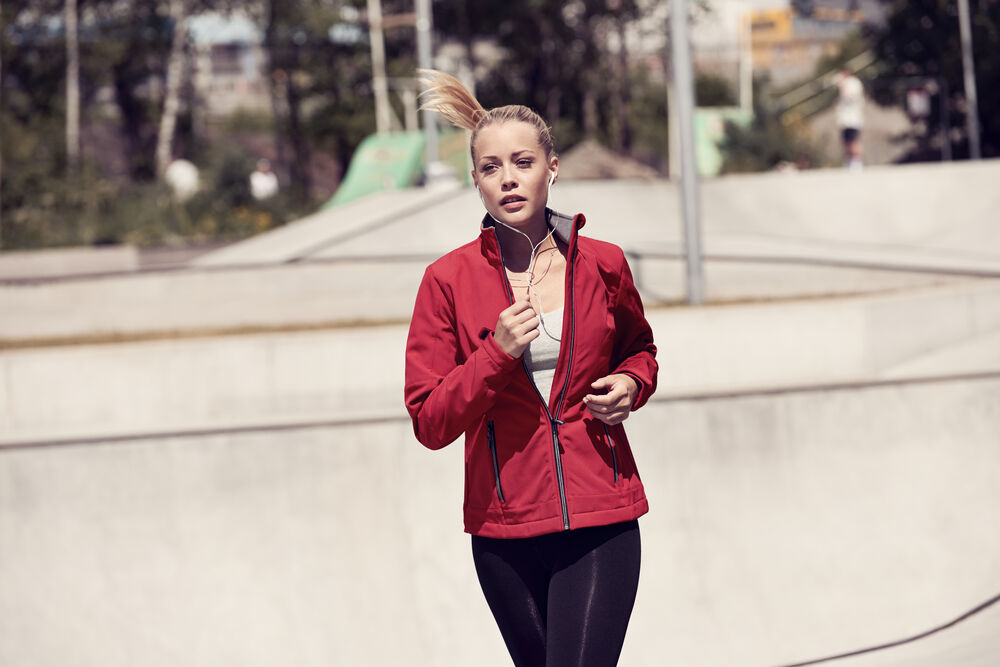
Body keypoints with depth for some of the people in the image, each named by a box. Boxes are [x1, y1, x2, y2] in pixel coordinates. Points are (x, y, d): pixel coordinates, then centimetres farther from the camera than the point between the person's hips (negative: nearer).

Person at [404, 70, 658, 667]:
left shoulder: (602, 265, 3)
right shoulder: (449, 281, -2)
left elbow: (639, 348, 23)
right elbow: (430, 424, -5)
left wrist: (631, 384, 0)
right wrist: (498, 354, -18)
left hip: (600, 526, -1)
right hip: (505, 532, 1)